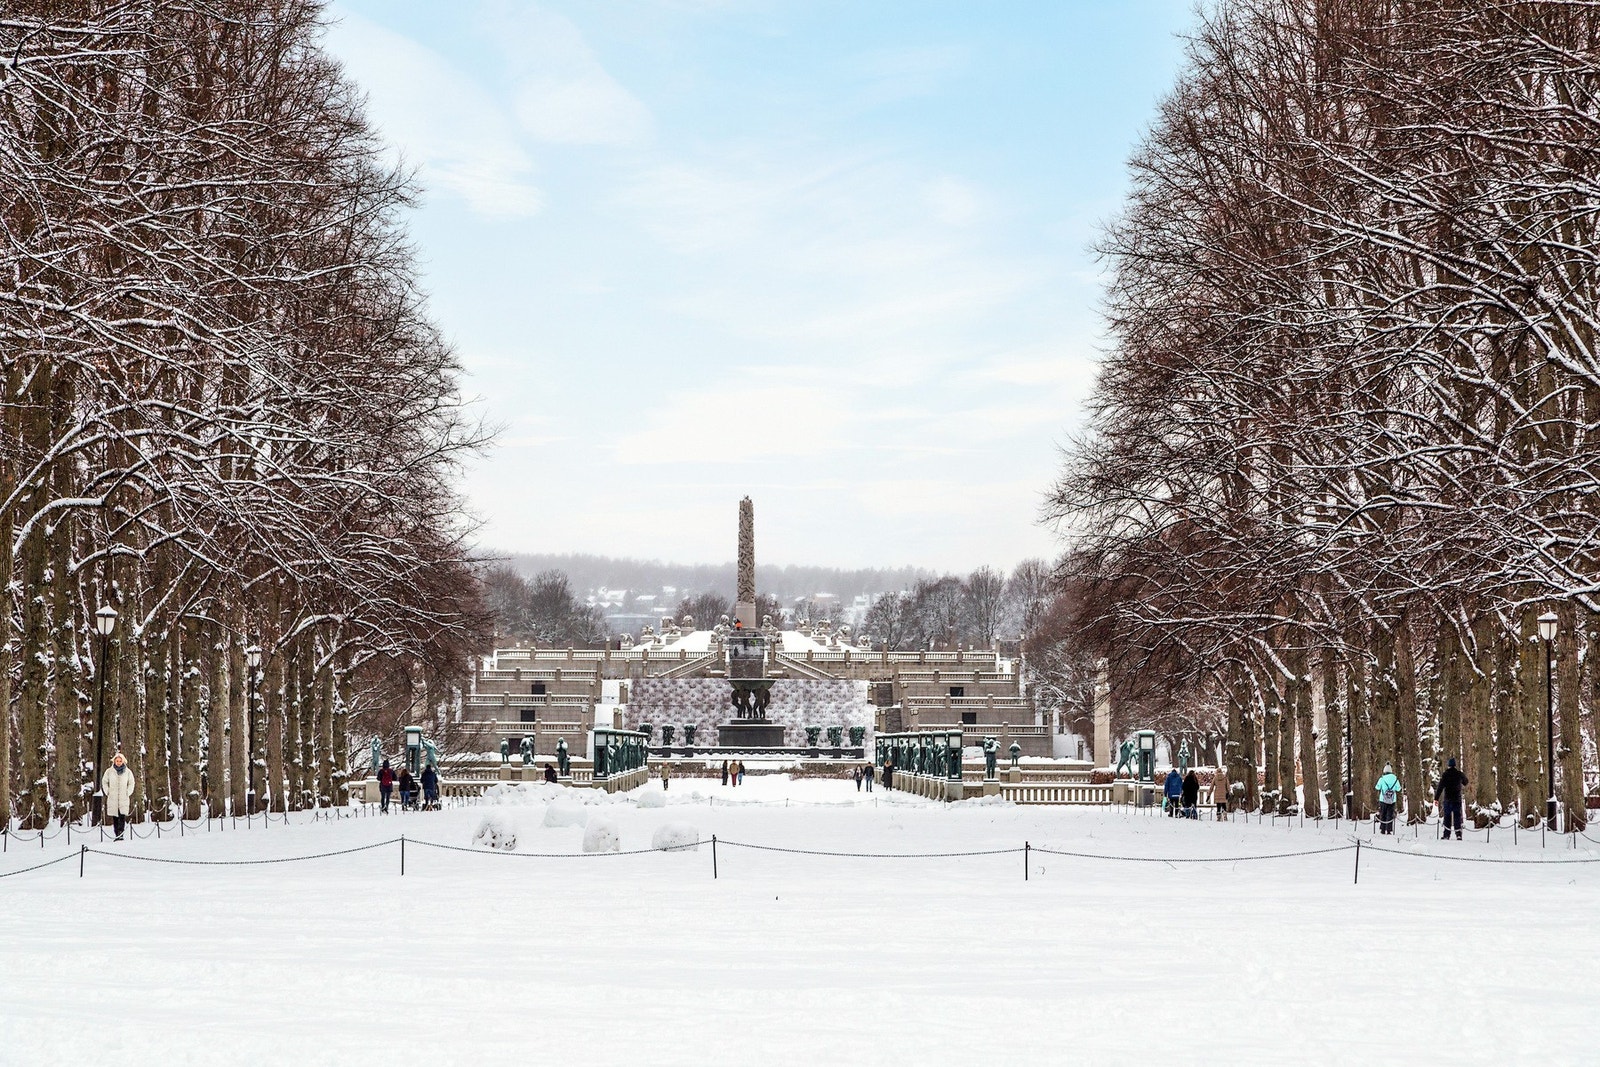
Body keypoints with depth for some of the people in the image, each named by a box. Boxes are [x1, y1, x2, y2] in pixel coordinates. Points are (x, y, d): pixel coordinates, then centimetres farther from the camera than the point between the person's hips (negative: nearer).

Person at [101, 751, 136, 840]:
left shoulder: (128, 772, 5)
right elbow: (104, 782, 14)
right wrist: (107, 792, 3)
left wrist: (128, 793, 3)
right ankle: (117, 835, 6)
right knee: (115, 817, 1)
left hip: (124, 799, -1)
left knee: (122, 816, -14)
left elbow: (131, 783, 14)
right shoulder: (109, 771, 5)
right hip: (112, 799, 1)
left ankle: (120, 835, -18)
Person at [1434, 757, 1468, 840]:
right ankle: (1458, 834, -4)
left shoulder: (1445, 775, -8)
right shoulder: (1459, 774, -1)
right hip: (1457, 799, 1)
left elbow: (1440, 787, -12)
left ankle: (1447, 834, 2)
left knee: (1447, 816, 5)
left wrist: (1436, 798, -10)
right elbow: (1466, 782, 19)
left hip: (1447, 800, -1)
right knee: (1457, 816, 4)